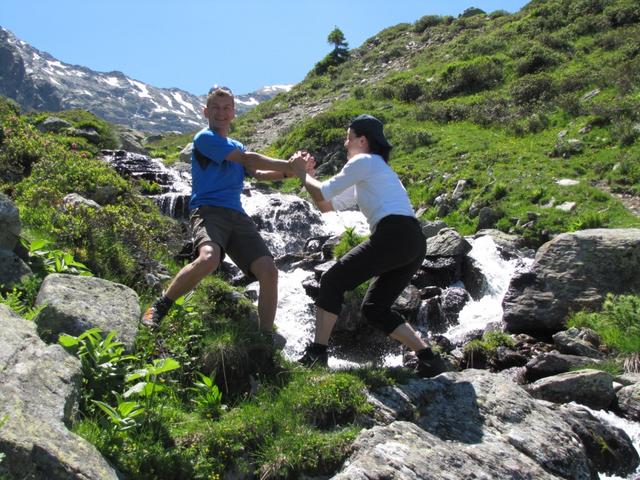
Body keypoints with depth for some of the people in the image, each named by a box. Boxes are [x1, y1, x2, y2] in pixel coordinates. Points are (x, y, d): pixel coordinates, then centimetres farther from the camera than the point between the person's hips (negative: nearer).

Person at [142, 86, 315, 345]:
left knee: (269, 272, -13)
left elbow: (257, 173, 12)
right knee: (208, 258, -37)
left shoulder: (237, 146, 27)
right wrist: (289, 166, -3)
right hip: (208, 210, -6)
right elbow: (247, 159, -5)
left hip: (237, 216, 7)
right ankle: (159, 307, -13)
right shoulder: (205, 138, 3)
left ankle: (266, 338, -1)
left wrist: (290, 171, -5)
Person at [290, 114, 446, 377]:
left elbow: (322, 194, 2)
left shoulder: (363, 161, 4)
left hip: (393, 235, -9)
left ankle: (316, 354, -2)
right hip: (415, 244, 9)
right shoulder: (371, 173, 31)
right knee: (374, 308, 15)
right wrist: (307, 172, 27)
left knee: (332, 281, 0)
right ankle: (427, 358, 8)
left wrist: (302, 173, 19)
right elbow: (327, 205, 30)